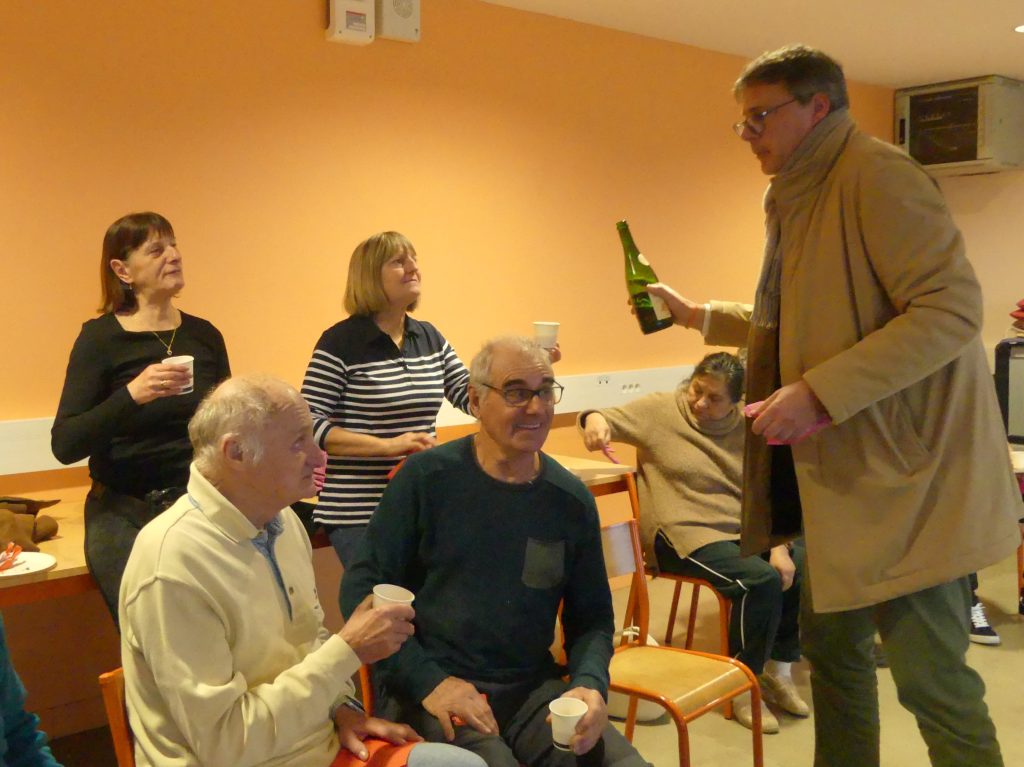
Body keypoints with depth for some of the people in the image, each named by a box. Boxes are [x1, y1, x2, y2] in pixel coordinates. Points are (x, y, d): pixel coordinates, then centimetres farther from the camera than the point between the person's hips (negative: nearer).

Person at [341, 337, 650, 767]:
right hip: (428, 692, -3)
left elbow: (591, 617, 11)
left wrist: (590, 684, -9)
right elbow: (362, 589, -4)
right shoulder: (426, 478, -6)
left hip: (533, 689, 4)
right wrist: (430, 681, -13)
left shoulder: (572, 500, 4)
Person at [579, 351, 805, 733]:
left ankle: (778, 670, 9)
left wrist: (778, 548, -6)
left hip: (742, 531, 6)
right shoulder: (661, 409, -4)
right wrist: (594, 418, -32)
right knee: (762, 581, -27)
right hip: (685, 534, -6)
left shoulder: (746, 426, 7)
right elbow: (610, 418, -6)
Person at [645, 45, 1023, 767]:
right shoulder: (802, 196, 15)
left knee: (929, 672, -3)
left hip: (905, 473, -9)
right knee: (831, 643, 18)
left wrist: (819, 393, -28)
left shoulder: (877, 177, -14)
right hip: (843, 471, 10)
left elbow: (953, 308, -23)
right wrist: (698, 315, 24)